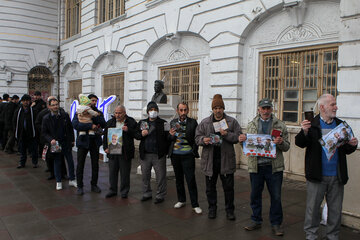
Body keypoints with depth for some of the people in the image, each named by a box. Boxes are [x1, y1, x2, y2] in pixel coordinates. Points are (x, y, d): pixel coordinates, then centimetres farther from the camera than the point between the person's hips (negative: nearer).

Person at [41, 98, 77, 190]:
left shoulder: (65, 115, 0)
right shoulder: (46, 118, -4)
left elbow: (70, 128, 7)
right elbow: (43, 133, -2)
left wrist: (72, 140, 6)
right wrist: (50, 140, -18)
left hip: (66, 142, 1)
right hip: (55, 144, -1)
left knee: (70, 161, 7)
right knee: (57, 162, 8)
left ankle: (72, 180, 21)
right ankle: (58, 182, 21)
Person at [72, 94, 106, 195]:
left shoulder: (99, 113, 9)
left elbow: (103, 124, -5)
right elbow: (75, 124, -17)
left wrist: (96, 117, -18)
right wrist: (91, 126, -21)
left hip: (95, 141, 3)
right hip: (83, 141, -3)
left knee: (95, 164, 9)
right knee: (80, 164, 3)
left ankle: (94, 185, 22)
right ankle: (80, 186, 14)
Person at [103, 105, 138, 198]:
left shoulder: (131, 122, -1)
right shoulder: (110, 122, 10)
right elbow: (105, 136, 14)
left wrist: (128, 130, -20)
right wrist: (105, 147, 4)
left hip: (125, 152, -3)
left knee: (125, 173, 4)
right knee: (112, 172, 10)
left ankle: (124, 191, 18)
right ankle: (113, 190, 25)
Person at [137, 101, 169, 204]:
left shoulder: (163, 123, 1)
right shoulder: (142, 122, 11)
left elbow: (167, 137, -1)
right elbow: (136, 136, 13)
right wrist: (141, 134, -5)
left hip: (158, 155, -3)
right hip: (145, 154, 4)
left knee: (160, 176, 2)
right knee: (145, 175, 13)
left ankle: (160, 195, 14)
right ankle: (147, 194, 28)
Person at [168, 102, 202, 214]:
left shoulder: (193, 122, -1)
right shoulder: (173, 122, 9)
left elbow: (196, 138, 1)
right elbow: (170, 139, 11)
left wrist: (194, 150, -10)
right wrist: (171, 135, -10)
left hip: (188, 155, -4)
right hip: (175, 155, 4)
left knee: (191, 180, -4)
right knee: (178, 179, 14)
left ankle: (195, 204, 6)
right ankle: (181, 200, 29)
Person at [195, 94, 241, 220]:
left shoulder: (232, 122, 2)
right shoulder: (205, 122, 5)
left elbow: (238, 137, -2)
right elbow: (197, 137, 6)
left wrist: (227, 134, -19)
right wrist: (203, 139, -16)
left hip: (226, 159, -1)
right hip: (209, 160, 1)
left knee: (228, 187, 8)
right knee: (210, 187, 12)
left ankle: (229, 210, 25)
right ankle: (212, 209, 29)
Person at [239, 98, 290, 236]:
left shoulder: (280, 125, 3)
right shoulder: (251, 125, 8)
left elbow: (287, 147, 4)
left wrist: (281, 143, -18)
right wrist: (242, 140, -10)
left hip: (274, 166, -1)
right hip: (255, 166, 2)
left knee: (276, 197, 7)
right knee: (255, 195, 12)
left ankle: (276, 223, 24)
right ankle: (256, 221, 29)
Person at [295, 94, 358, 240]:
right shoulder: (312, 124, -5)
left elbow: (347, 150, 13)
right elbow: (300, 143, -11)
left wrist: (353, 145, -9)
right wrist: (305, 132, -29)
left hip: (337, 176, 4)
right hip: (317, 175, -4)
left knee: (336, 209, 13)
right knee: (313, 207, 8)